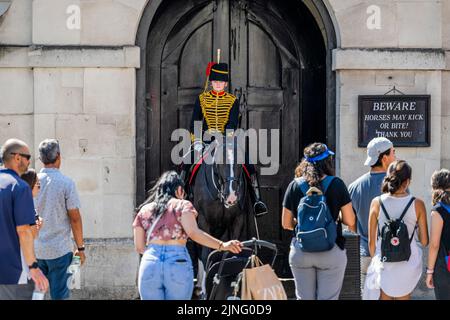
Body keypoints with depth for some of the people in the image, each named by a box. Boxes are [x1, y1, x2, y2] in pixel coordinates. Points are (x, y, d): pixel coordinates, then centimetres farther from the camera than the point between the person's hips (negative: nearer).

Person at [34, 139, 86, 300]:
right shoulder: (66, 183, -9)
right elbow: (75, 218, -8)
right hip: (59, 250, -4)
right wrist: (80, 248, 1)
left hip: (35, 249, 4)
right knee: (59, 294, 3)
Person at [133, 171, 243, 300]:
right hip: (178, 264, -2)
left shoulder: (144, 210, 17)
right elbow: (194, 233, -11)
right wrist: (222, 245, -10)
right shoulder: (182, 205, 6)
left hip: (149, 265, 3)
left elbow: (139, 247, 15)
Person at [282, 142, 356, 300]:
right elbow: (350, 222, -6)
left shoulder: (295, 185, -1)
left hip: (300, 252, 2)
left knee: (304, 298, 11)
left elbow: (286, 224, 4)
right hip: (331, 252, -2)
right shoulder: (336, 184, -6)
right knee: (328, 298, 3)